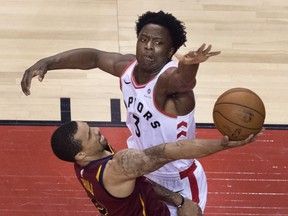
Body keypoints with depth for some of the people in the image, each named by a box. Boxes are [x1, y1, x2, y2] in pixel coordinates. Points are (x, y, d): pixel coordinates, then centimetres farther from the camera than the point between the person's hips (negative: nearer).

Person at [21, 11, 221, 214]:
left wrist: (190, 65, -80)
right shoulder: (128, 67, -10)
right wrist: (46, 63, -3)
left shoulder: (171, 78, -33)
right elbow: (94, 56, 5)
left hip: (180, 186, -7)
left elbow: (183, 79, -56)